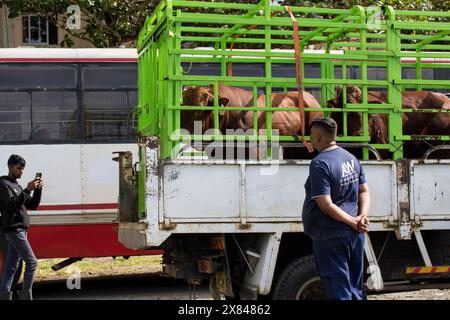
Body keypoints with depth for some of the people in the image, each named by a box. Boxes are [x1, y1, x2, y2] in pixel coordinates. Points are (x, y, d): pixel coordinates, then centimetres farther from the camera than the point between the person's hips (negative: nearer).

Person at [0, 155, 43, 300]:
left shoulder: (17, 186, 22)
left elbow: (32, 206, 16)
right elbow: (12, 205, -19)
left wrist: (38, 190, 0)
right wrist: (27, 190, -23)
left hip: (20, 230, 9)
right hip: (14, 229, -9)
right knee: (32, 262, -12)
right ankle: (25, 295, -9)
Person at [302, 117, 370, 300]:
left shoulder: (319, 164, -16)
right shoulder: (351, 158, 9)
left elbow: (326, 206, -21)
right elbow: (364, 191, 10)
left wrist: (354, 222, -15)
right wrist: (363, 216, -5)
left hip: (331, 237, -8)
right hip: (355, 235, 8)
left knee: (339, 292, -2)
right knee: (354, 290, 16)